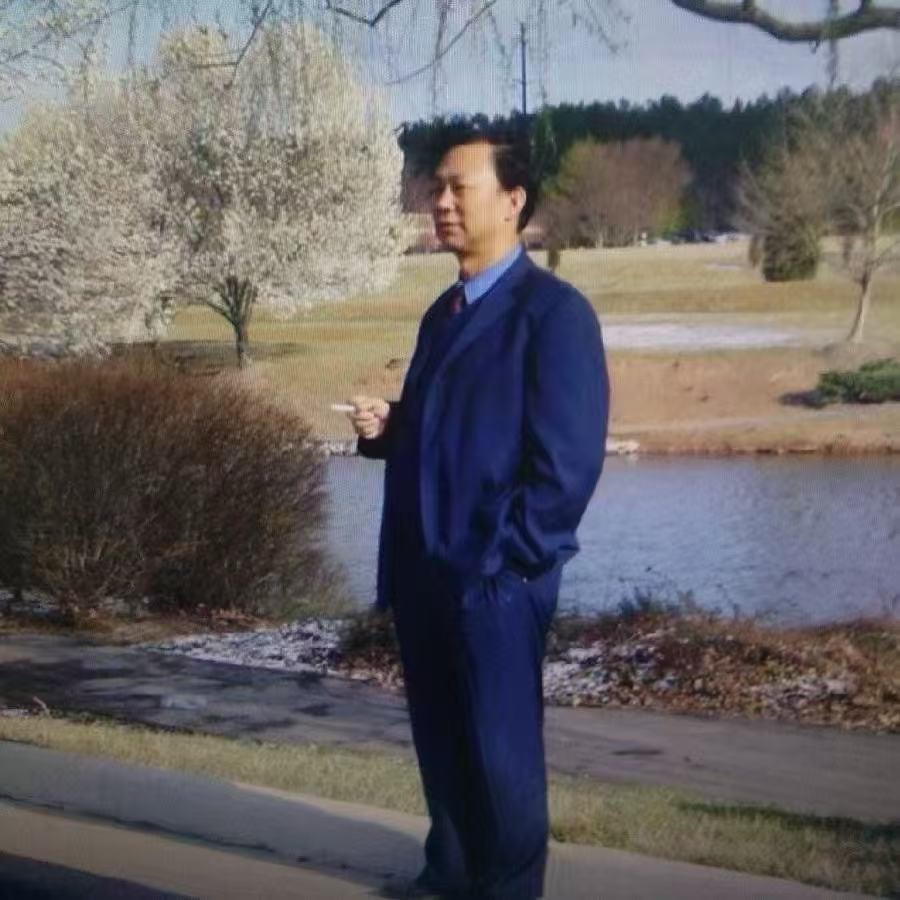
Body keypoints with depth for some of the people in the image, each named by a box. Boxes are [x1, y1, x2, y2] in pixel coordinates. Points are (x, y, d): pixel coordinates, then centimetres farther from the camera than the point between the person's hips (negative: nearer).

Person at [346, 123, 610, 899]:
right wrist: (386, 426, 1)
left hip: (495, 574, -8)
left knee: (500, 750, 3)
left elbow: (568, 462, -16)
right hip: (423, 566, 8)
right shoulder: (444, 312, 16)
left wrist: (504, 559, -17)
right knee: (441, 740, 15)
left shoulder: (553, 311, -11)